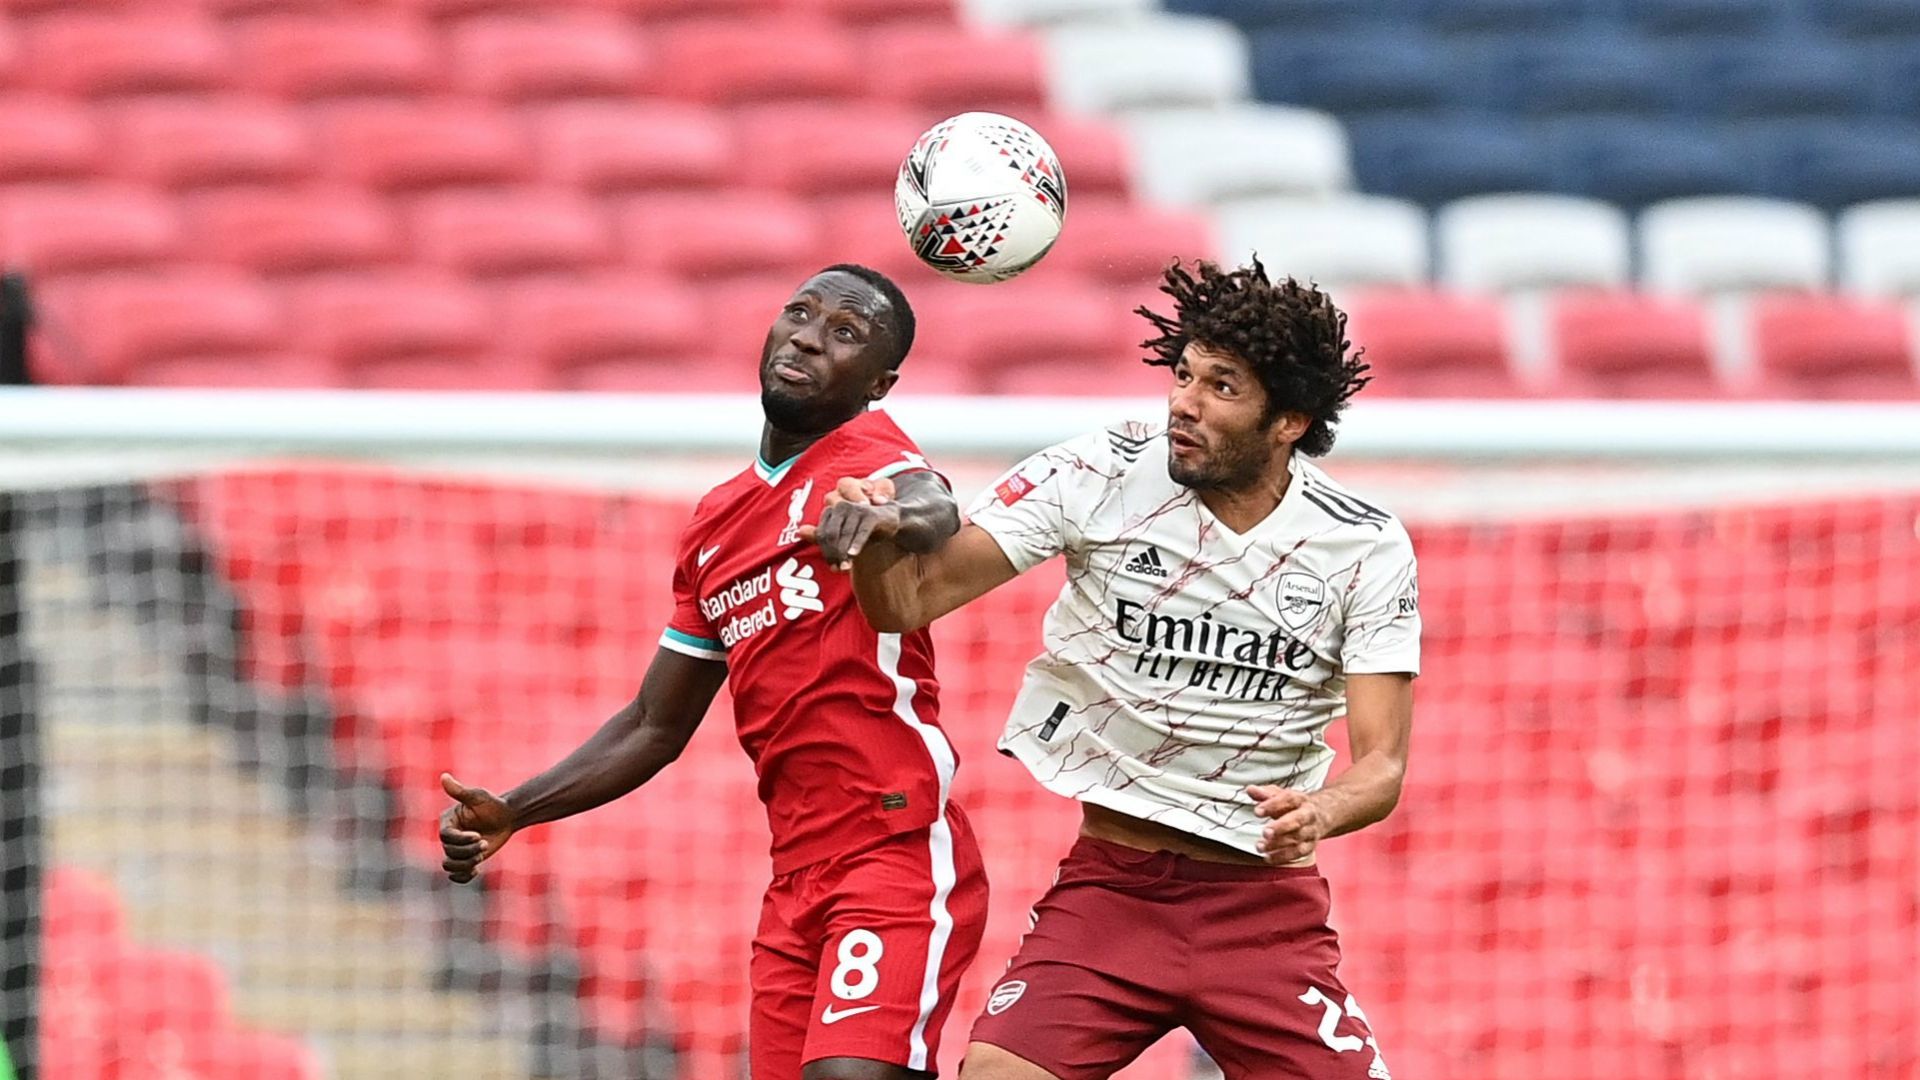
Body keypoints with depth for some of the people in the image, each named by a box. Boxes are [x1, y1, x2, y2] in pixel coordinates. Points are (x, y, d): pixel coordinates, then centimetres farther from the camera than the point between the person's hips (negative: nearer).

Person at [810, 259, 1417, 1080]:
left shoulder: (1368, 548, -6)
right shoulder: (1100, 476, -8)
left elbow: (1381, 764, -7)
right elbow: (908, 601, -10)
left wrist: (1320, 812, -30)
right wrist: (873, 535, -34)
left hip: (1266, 904, 0)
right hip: (1109, 882, 0)